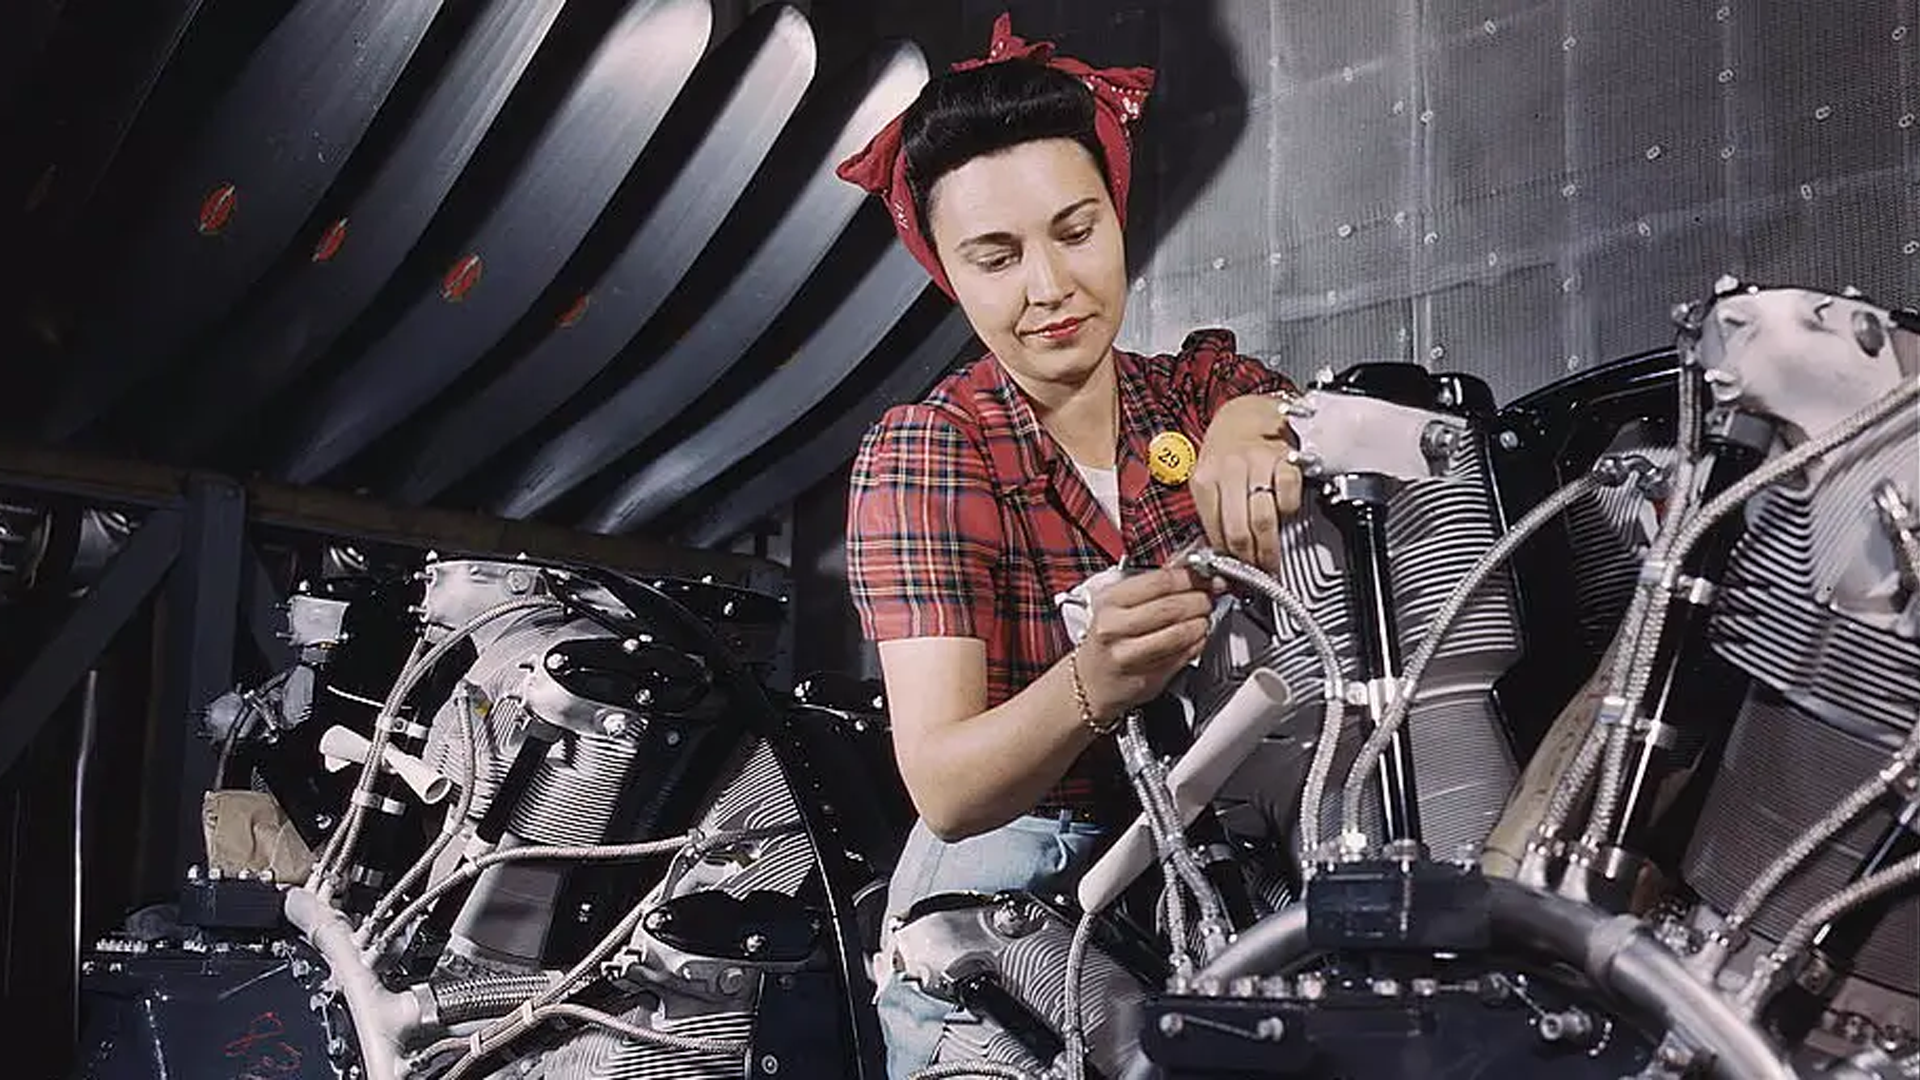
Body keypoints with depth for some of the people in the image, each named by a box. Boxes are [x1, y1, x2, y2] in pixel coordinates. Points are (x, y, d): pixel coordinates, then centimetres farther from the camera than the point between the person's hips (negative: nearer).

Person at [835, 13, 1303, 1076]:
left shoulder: (1198, 383, 5)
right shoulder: (925, 453, -8)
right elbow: (944, 790, -19)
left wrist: (1253, 425, -31)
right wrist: (1093, 688, -38)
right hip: (1016, 869, -2)